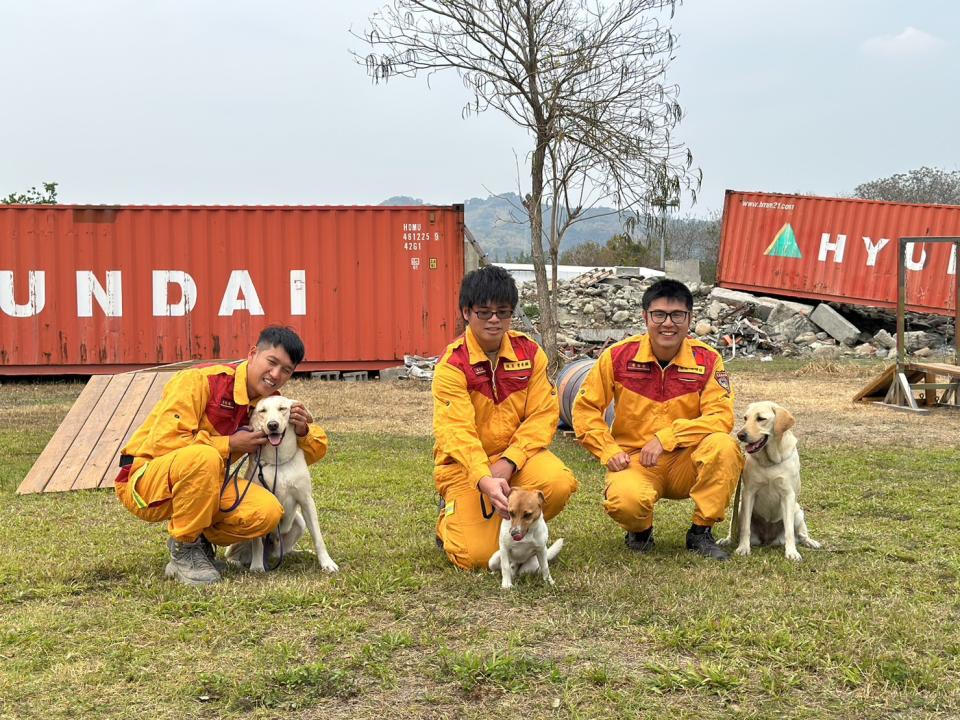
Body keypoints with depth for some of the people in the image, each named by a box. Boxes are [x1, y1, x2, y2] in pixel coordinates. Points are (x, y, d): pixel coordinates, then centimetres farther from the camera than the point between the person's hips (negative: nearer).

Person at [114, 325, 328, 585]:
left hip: (200, 489, 6)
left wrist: (303, 431, -10)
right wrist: (230, 444, -21)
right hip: (144, 481, -6)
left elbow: (317, 449, 14)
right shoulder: (201, 380, -19)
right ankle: (184, 550, -16)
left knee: (267, 512, -20)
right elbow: (163, 442, -26)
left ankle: (201, 540, 8)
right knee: (203, 456, -39)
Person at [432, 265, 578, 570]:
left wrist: (508, 462, -21)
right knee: (477, 555, -20)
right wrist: (484, 480, -41)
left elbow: (544, 414, -7)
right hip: (465, 464, -3)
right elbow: (457, 431, -24)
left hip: (515, 454, 3)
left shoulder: (529, 353, -2)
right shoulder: (452, 364, -14)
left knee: (558, 482, -30)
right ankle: (451, 516, 17)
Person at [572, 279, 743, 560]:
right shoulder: (619, 356, -6)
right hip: (634, 461, -1)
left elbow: (721, 417, -14)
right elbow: (585, 408, 1)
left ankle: (701, 532, -9)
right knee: (624, 501, -35)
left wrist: (666, 437, -23)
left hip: (686, 463, 1)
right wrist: (609, 451, -11)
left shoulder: (707, 360, -5)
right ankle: (640, 531, 6)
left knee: (722, 446, -31)